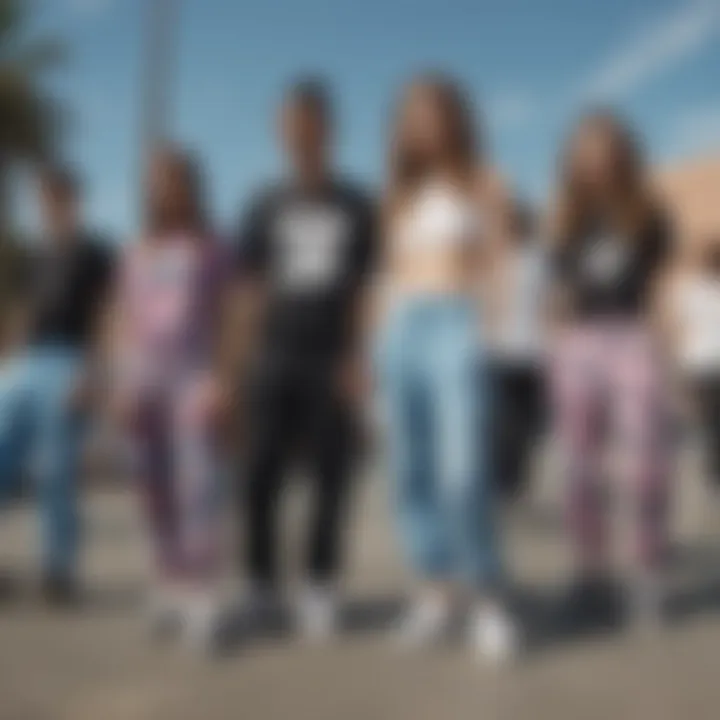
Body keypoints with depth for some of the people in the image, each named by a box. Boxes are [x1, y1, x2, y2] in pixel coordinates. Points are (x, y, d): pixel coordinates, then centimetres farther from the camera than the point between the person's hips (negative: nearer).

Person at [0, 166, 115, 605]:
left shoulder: (94, 254, 2)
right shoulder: (39, 256, 21)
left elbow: (100, 320, -5)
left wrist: (87, 375, -15)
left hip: (64, 366, -7)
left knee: (56, 474, -6)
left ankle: (60, 573, 2)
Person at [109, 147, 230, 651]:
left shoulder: (210, 249, 5)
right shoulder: (136, 253, 15)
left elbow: (224, 320, 0)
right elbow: (123, 323, 14)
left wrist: (217, 379, -10)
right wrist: (121, 382, 4)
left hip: (193, 378, -4)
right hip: (143, 381, 4)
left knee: (197, 485, -13)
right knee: (157, 490, 4)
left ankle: (202, 597, -15)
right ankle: (171, 585, 12)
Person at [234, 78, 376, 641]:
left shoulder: (356, 207, 8)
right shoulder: (266, 208, 10)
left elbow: (365, 291, 6)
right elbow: (252, 292, 9)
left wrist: (357, 361, -4)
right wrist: (250, 359, 2)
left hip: (333, 363, -1)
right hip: (276, 362, 1)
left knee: (331, 482, -1)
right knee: (260, 478, -3)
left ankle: (320, 592, 7)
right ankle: (261, 583, 13)